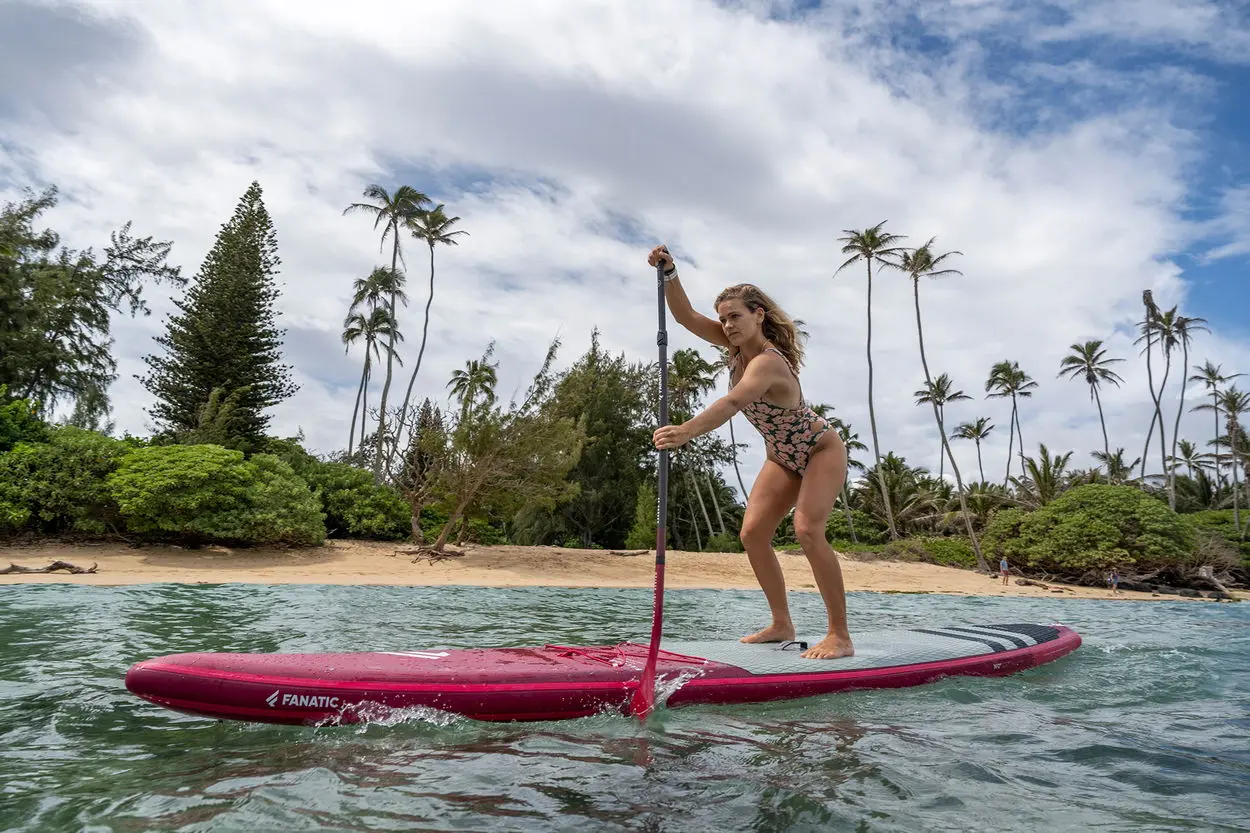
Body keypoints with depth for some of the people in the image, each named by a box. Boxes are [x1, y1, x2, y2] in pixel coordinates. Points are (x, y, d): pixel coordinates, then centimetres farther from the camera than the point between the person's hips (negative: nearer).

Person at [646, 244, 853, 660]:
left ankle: (840, 635, -14)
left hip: (821, 450, -8)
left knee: (807, 529, -24)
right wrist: (669, 273, -24)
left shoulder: (768, 361, -31)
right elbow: (687, 316, -9)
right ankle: (782, 625, 8)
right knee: (752, 533, -3)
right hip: (783, 457, 8)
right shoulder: (738, 345, -6)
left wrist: (687, 431, -62)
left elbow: (733, 403, -49)